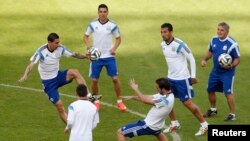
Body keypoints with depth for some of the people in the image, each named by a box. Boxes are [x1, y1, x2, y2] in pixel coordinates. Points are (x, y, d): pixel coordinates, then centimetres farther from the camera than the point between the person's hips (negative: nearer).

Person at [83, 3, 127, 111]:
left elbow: (118, 38, 6)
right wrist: (88, 44, -14)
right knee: (94, 80, 2)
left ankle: (119, 101, 8)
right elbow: (85, 36, 7)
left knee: (115, 78, -6)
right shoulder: (93, 24, -3)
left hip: (109, 56, -1)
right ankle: (96, 101, 21)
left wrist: (114, 48, -12)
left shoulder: (112, 25, -5)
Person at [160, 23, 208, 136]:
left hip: (182, 78, -7)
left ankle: (204, 125, 9)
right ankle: (174, 123, 25)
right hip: (171, 78, 7)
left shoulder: (179, 45, -21)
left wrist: (193, 76, -13)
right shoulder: (163, 44, 1)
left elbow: (191, 59, -14)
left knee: (187, 102, -5)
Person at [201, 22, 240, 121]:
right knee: (210, 90, 16)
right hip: (215, 71, 7)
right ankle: (213, 109, 39)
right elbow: (210, 52, 16)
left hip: (227, 72, -7)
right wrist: (204, 60, -1)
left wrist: (231, 66, -32)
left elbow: (237, 59, -14)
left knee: (228, 93, -13)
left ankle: (232, 115, 0)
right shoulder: (214, 40, -1)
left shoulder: (232, 44, -19)